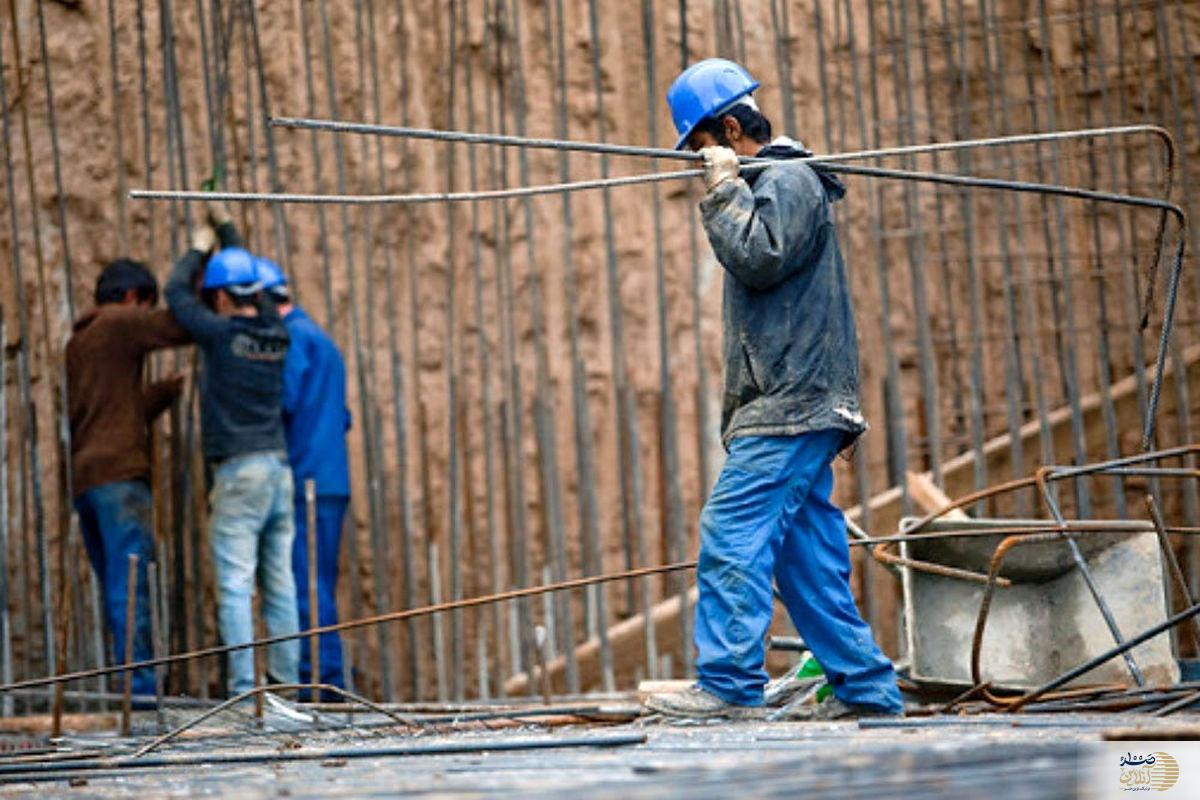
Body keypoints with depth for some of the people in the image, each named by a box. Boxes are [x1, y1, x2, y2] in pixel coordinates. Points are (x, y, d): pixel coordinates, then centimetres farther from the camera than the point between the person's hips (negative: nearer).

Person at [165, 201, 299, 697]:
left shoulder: (222, 334, -8)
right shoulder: (276, 334, 9)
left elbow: (176, 292, 6)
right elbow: (254, 286, 27)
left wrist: (198, 248, 23)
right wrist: (225, 227, 38)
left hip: (239, 471, -7)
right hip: (279, 468, 7)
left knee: (234, 587, -7)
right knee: (279, 584, 8)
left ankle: (243, 687, -11)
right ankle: (285, 680, 8)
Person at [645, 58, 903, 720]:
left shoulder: (789, 180, -7)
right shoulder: (766, 184, 24)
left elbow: (758, 259, -19)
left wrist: (724, 188, -12)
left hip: (790, 407, -11)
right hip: (791, 406, 11)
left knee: (732, 536, -15)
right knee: (805, 555, 8)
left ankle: (729, 684, -17)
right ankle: (866, 686, 9)